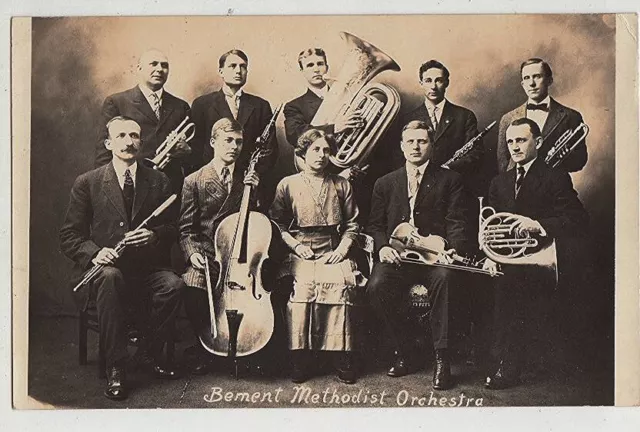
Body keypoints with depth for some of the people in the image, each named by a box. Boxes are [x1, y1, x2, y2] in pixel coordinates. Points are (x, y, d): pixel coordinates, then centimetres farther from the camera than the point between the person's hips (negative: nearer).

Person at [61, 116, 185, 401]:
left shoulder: (159, 182, 11)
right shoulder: (87, 183, 5)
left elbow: (173, 228, 13)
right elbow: (69, 236, 3)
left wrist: (154, 235, -10)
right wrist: (94, 252, -18)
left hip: (148, 268, 2)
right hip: (105, 268, -2)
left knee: (174, 284, -29)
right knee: (110, 277, -37)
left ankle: (151, 352, -3)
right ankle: (116, 367, -25)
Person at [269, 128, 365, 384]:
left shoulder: (341, 185, 17)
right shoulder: (288, 185, 12)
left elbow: (352, 223, 17)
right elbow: (277, 223, 12)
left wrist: (343, 248, 1)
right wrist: (295, 245, -4)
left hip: (333, 252, 1)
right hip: (300, 254, -1)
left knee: (342, 281, -31)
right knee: (304, 284, -33)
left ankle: (342, 357, -25)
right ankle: (301, 356, -24)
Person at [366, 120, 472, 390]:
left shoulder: (449, 180, 12)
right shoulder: (385, 184, 19)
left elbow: (457, 222, 2)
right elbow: (375, 225, 15)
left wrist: (453, 249, -18)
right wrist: (383, 246, -7)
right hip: (396, 256, 2)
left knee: (444, 278, -36)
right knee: (377, 287, -29)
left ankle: (441, 358, -24)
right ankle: (403, 349, -6)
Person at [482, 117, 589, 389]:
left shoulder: (556, 179, 4)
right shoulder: (499, 183, 21)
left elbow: (578, 221, -8)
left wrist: (538, 224, -22)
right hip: (505, 261, 5)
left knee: (509, 279, -28)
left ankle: (508, 364, -20)